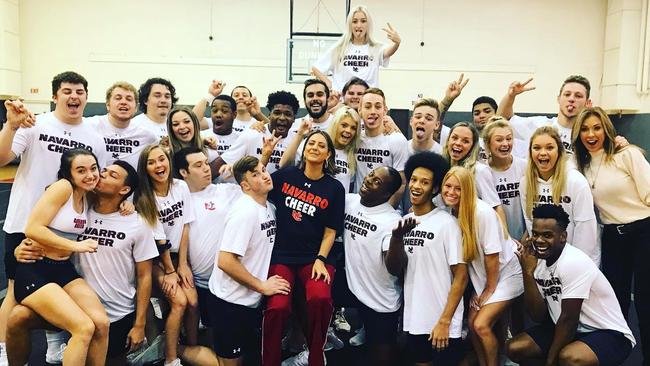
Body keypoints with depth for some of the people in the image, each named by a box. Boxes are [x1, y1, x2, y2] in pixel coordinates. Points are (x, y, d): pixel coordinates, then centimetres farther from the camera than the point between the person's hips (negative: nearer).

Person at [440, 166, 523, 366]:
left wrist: (490, 289, -10)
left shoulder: (483, 212, -26)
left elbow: (492, 255, -20)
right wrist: (481, 288, 2)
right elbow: (465, 254, 1)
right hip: (484, 277, 6)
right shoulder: (452, 212, -6)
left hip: (506, 273, -6)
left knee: (481, 325, -11)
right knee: (471, 322, 2)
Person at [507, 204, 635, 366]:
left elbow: (569, 319, -21)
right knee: (515, 348, -4)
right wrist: (528, 271, -16)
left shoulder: (574, 263, -24)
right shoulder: (539, 260, -2)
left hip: (608, 334, -7)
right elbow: (538, 315, -6)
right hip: (567, 330, 7)